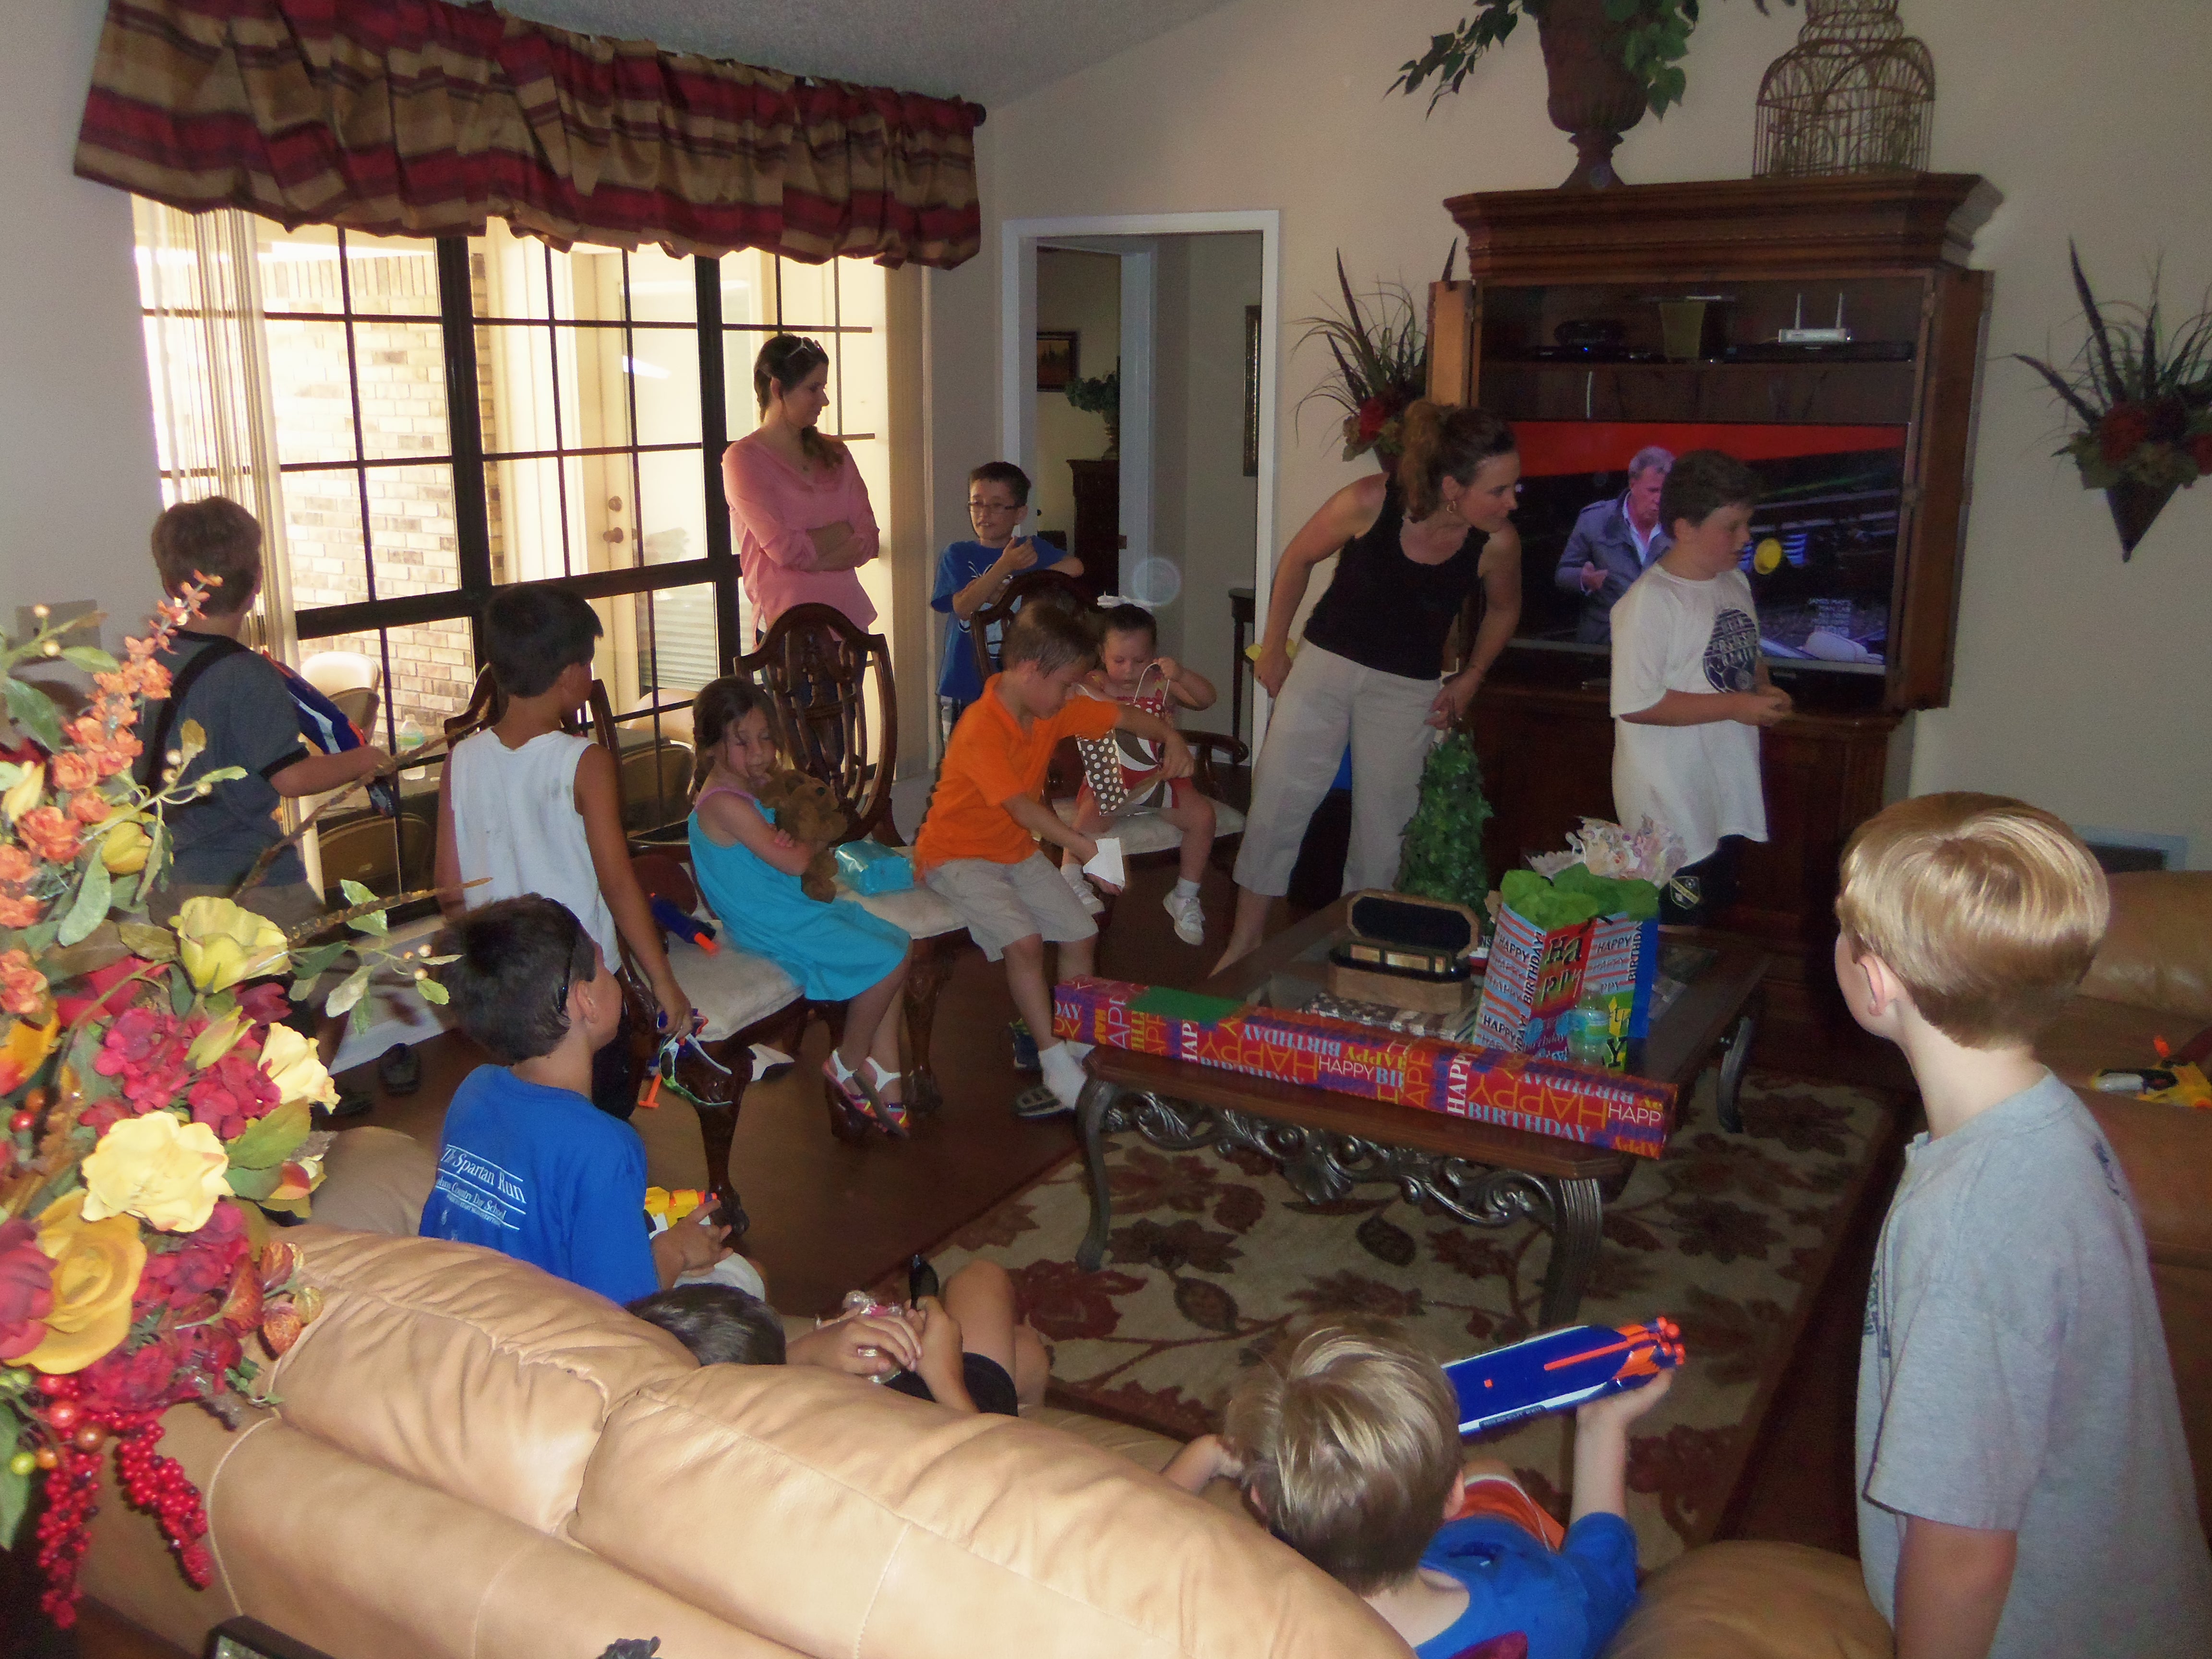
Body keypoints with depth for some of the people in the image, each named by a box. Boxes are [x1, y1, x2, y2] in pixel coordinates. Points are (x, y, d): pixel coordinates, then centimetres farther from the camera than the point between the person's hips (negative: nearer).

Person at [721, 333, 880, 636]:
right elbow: (785, 548, -15)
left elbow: (868, 541, 2)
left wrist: (812, 558, -12)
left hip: (850, 616, 5)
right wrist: (842, 531, -1)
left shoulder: (835, 454, 13)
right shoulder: (743, 458, -4)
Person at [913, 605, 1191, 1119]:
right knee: (1025, 941, -25)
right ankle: (1060, 1074, -17)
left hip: (1017, 852, 9)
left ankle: (1080, 1049, 13)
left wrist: (1169, 736, -9)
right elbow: (1021, 807, -35)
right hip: (957, 855, -8)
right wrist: (1084, 847, -42)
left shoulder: (1053, 711, -2)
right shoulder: (980, 730, -28)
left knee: (1080, 934, 0)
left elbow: (1121, 716, 8)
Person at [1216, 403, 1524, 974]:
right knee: (1277, 804, 1)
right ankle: (1245, 942, 15)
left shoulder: (1497, 543, -18)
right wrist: (1273, 648, 0)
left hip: (1408, 690, 1)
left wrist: (1470, 680, -2)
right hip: (1327, 662, -1)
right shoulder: (1369, 503, -23)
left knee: (1383, 831, 6)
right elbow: (1297, 560, -5)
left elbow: (1503, 609, 6)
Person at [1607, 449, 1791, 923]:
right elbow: (1636, 704, -24)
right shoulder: (1649, 602, -20)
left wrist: (1765, 689, 0)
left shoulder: (1736, 583, 8)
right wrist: (1736, 706, -21)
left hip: (1729, 797, 9)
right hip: (1672, 808, -9)